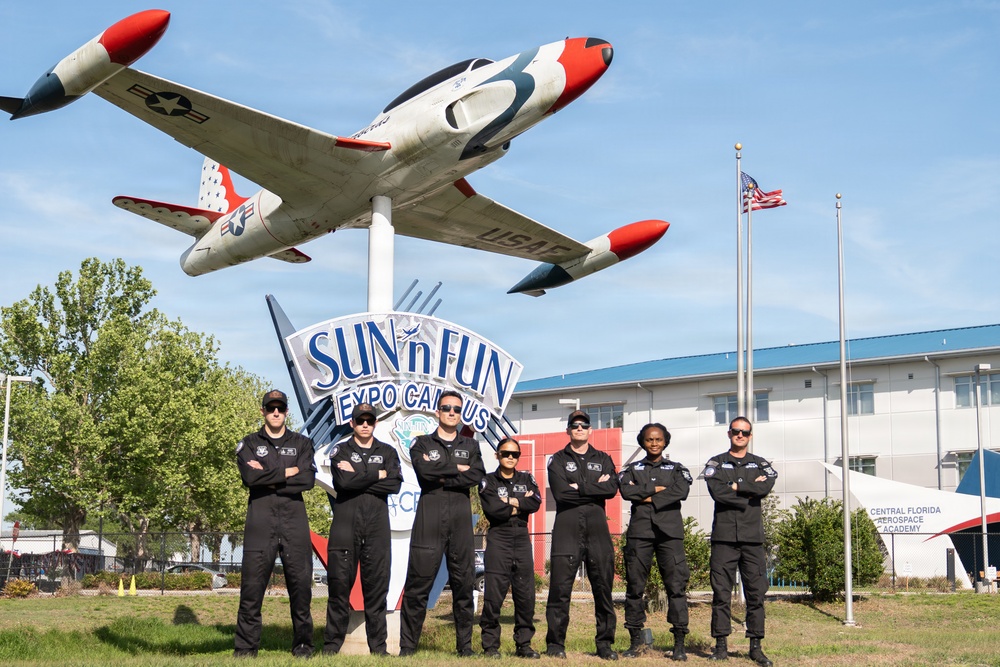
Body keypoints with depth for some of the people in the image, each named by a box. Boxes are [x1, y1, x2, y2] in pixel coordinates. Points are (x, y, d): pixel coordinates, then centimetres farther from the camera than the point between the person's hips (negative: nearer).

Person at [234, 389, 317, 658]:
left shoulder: (301, 443, 13)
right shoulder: (249, 444, 11)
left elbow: (308, 479, -4)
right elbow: (250, 477, -8)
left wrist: (268, 477, -7)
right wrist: (287, 472, -6)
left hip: (294, 518, 1)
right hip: (260, 519, -1)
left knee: (301, 581, 2)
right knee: (252, 583, -3)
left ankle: (303, 644, 12)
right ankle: (246, 646, 3)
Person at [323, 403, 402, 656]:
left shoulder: (387, 452, 13)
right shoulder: (340, 450, 7)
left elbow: (395, 484, -5)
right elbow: (342, 481, -11)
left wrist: (358, 476, -8)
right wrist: (377, 475, -6)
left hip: (377, 524, 2)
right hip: (345, 523, -2)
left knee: (377, 584, 2)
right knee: (340, 583, -2)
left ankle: (378, 646, 8)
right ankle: (332, 645, 5)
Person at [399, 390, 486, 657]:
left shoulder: (471, 446, 17)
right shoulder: (422, 443, 12)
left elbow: (477, 475, -3)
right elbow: (424, 470, -10)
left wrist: (441, 477, -7)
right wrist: (457, 469, -4)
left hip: (461, 517, 2)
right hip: (429, 518, -2)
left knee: (463, 582, 2)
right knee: (418, 583, -4)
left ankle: (465, 645, 10)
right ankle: (407, 645, 1)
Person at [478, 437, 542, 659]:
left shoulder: (526, 479, 15)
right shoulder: (488, 481, 5)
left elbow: (536, 503, -3)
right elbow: (492, 508, -13)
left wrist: (511, 501, -10)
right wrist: (519, 506, -5)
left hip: (522, 539, 3)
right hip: (498, 539, -3)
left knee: (526, 594, 2)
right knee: (494, 593, -6)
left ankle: (524, 644, 11)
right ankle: (490, 645, 2)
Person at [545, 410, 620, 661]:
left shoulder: (603, 459, 17)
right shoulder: (558, 460, 10)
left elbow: (612, 488, -3)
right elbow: (560, 492, -8)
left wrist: (580, 488, -8)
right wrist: (595, 489, -6)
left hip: (597, 527, 2)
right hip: (567, 527, -2)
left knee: (603, 586, 3)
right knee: (560, 587, -5)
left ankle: (605, 643, 10)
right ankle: (555, 643, 1)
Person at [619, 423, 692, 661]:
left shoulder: (676, 469, 13)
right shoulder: (632, 469, 15)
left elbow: (682, 491, -7)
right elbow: (626, 491, -5)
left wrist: (648, 497, -8)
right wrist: (656, 488, -8)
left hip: (670, 532, -1)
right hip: (639, 532, 1)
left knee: (676, 586, -7)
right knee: (635, 587, 2)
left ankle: (679, 643, -4)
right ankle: (636, 641, 11)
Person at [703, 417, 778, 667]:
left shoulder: (760, 465, 14)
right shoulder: (715, 464, 9)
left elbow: (766, 487, -8)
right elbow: (717, 491, -9)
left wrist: (736, 486, -6)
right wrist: (749, 492, -6)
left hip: (752, 537, 1)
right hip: (724, 537, -1)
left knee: (756, 592, 1)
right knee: (721, 592, 0)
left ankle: (756, 646, 7)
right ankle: (721, 645, 6)